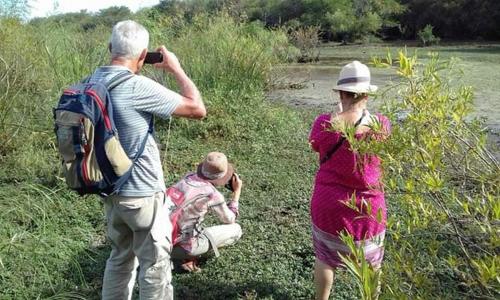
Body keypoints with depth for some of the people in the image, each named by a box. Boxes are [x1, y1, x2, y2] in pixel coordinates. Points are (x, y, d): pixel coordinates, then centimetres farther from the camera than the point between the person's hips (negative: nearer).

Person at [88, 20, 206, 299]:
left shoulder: (94, 81, -1)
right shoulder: (138, 87, -24)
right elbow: (198, 109, -20)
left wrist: (133, 71, 11)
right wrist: (176, 68, -8)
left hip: (111, 189, 8)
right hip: (142, 194, -8)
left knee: (120, 257, 24)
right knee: (155, 266, 9)